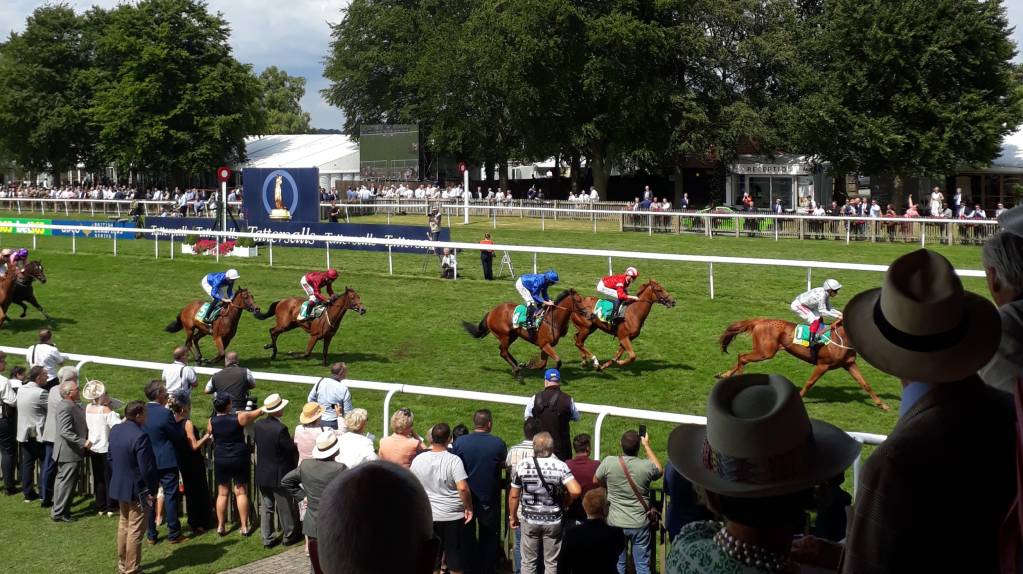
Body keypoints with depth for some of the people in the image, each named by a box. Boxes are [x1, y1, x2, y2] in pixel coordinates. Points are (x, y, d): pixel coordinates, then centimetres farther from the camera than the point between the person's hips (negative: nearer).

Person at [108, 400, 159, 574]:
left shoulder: (115, 430, 0)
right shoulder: (140, 436, -26)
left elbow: (110, 457, 11)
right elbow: (146, 468, -24)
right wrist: (152, 489, -12)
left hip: (119, 486, 8)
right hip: (137, 489, -8)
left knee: (123, 526, 20)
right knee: (135, 531, 2)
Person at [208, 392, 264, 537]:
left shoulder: (211, 421, -7)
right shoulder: (239, 417, -13)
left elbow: (208, 434, 14)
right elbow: (259, 412, 0)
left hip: (220, 461, 2)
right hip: (239, 460, -2)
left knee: (222, 493, 11)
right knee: (241, 492, 6)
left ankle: (221, 526, 15)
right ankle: (244, 526, 8)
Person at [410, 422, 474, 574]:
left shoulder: (418, 460, -3)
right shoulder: (454, 460, -15)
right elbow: (463, 488, -24)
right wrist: (469, 508, -10)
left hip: (428, 516, 3)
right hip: (453, 517, -3)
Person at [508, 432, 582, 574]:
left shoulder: (523, 466, -8)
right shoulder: (560, 466, -13)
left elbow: (514, 496, -3)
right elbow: (576, 491, -22)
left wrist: (512, 517, 11)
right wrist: (564, 503, -2)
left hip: (529, 521, 1)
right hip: (553, 521, -1)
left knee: (528, 562, 14)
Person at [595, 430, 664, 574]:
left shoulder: (608, 463, -14)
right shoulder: (647, 466, -15)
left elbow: (596, 481, 6)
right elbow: (660, 470, 11)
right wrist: (647, 446, 17)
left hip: (616, 524, 1)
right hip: (640, 524, 0)